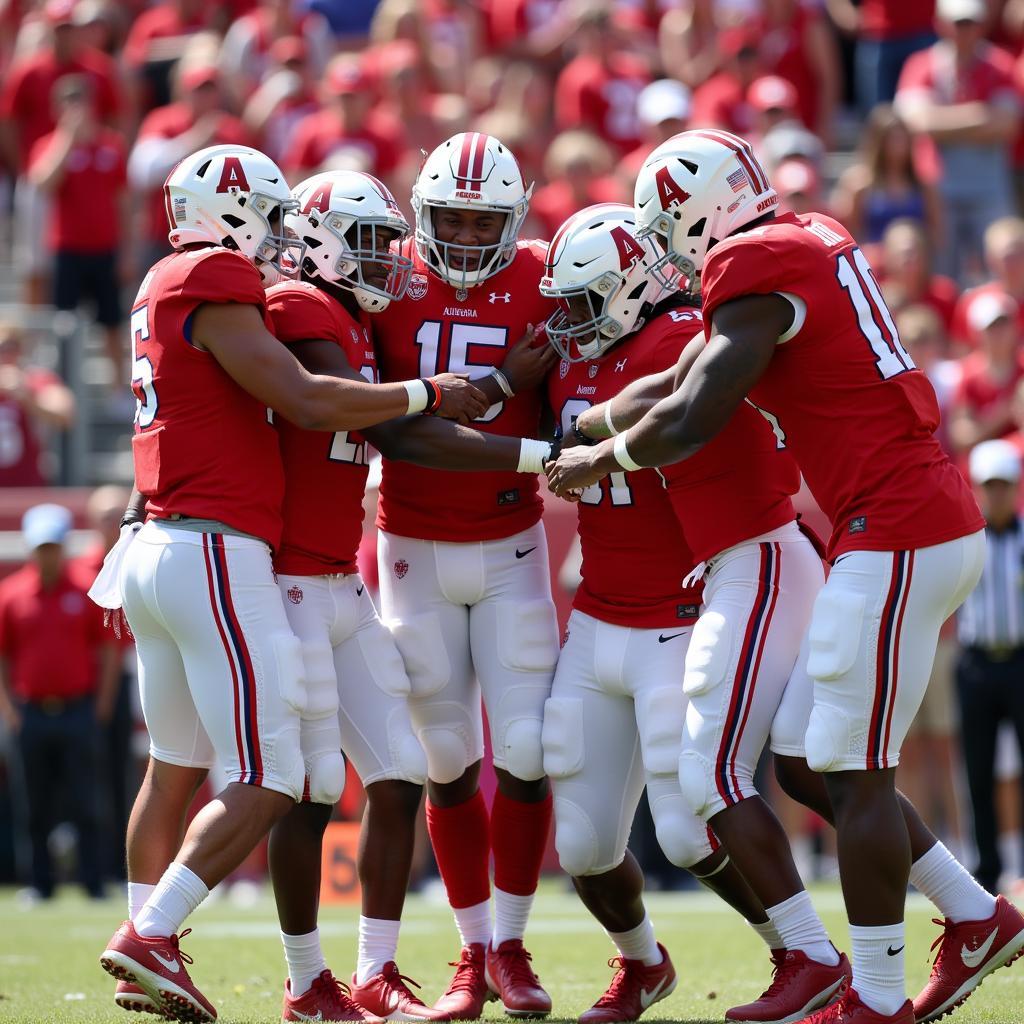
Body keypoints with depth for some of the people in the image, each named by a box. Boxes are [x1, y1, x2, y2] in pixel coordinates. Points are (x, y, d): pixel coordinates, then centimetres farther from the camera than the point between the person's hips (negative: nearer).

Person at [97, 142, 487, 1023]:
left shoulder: (167, 288, 17)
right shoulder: (214, 288, -12)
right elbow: (305, 402, -16)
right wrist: (424, 395, -5)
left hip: (154, 548, 10)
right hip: (215, 555, -10)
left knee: (175, 766, 18)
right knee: (267, 782, -7)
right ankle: (150, 938, -11)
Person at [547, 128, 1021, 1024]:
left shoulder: (757, 273, -13)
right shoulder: (818, 242, 14)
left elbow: (689, 424, -16)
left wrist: (596, 459, 2)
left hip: (894, 535, -9)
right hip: (936, 520, 9)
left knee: (855, 776, -4)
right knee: (812, 760, 14)